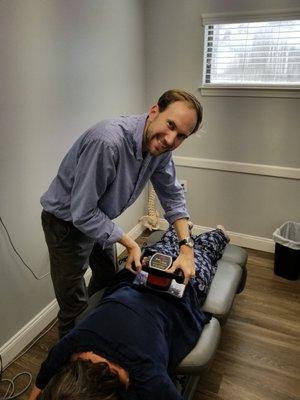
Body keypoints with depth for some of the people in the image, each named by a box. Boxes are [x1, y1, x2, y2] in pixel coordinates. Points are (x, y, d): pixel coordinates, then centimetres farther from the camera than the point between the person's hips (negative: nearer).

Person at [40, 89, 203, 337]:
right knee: (74, 306, 3)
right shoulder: (108, 141, -38)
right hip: (67, 221, -8)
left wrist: (186, 247, -14)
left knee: (109, 280, 27)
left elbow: (172, 195, -4)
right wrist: (130, 244, -23)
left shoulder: (160, 146, -14)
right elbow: (82, 213, -33)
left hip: (99, 218, 8)